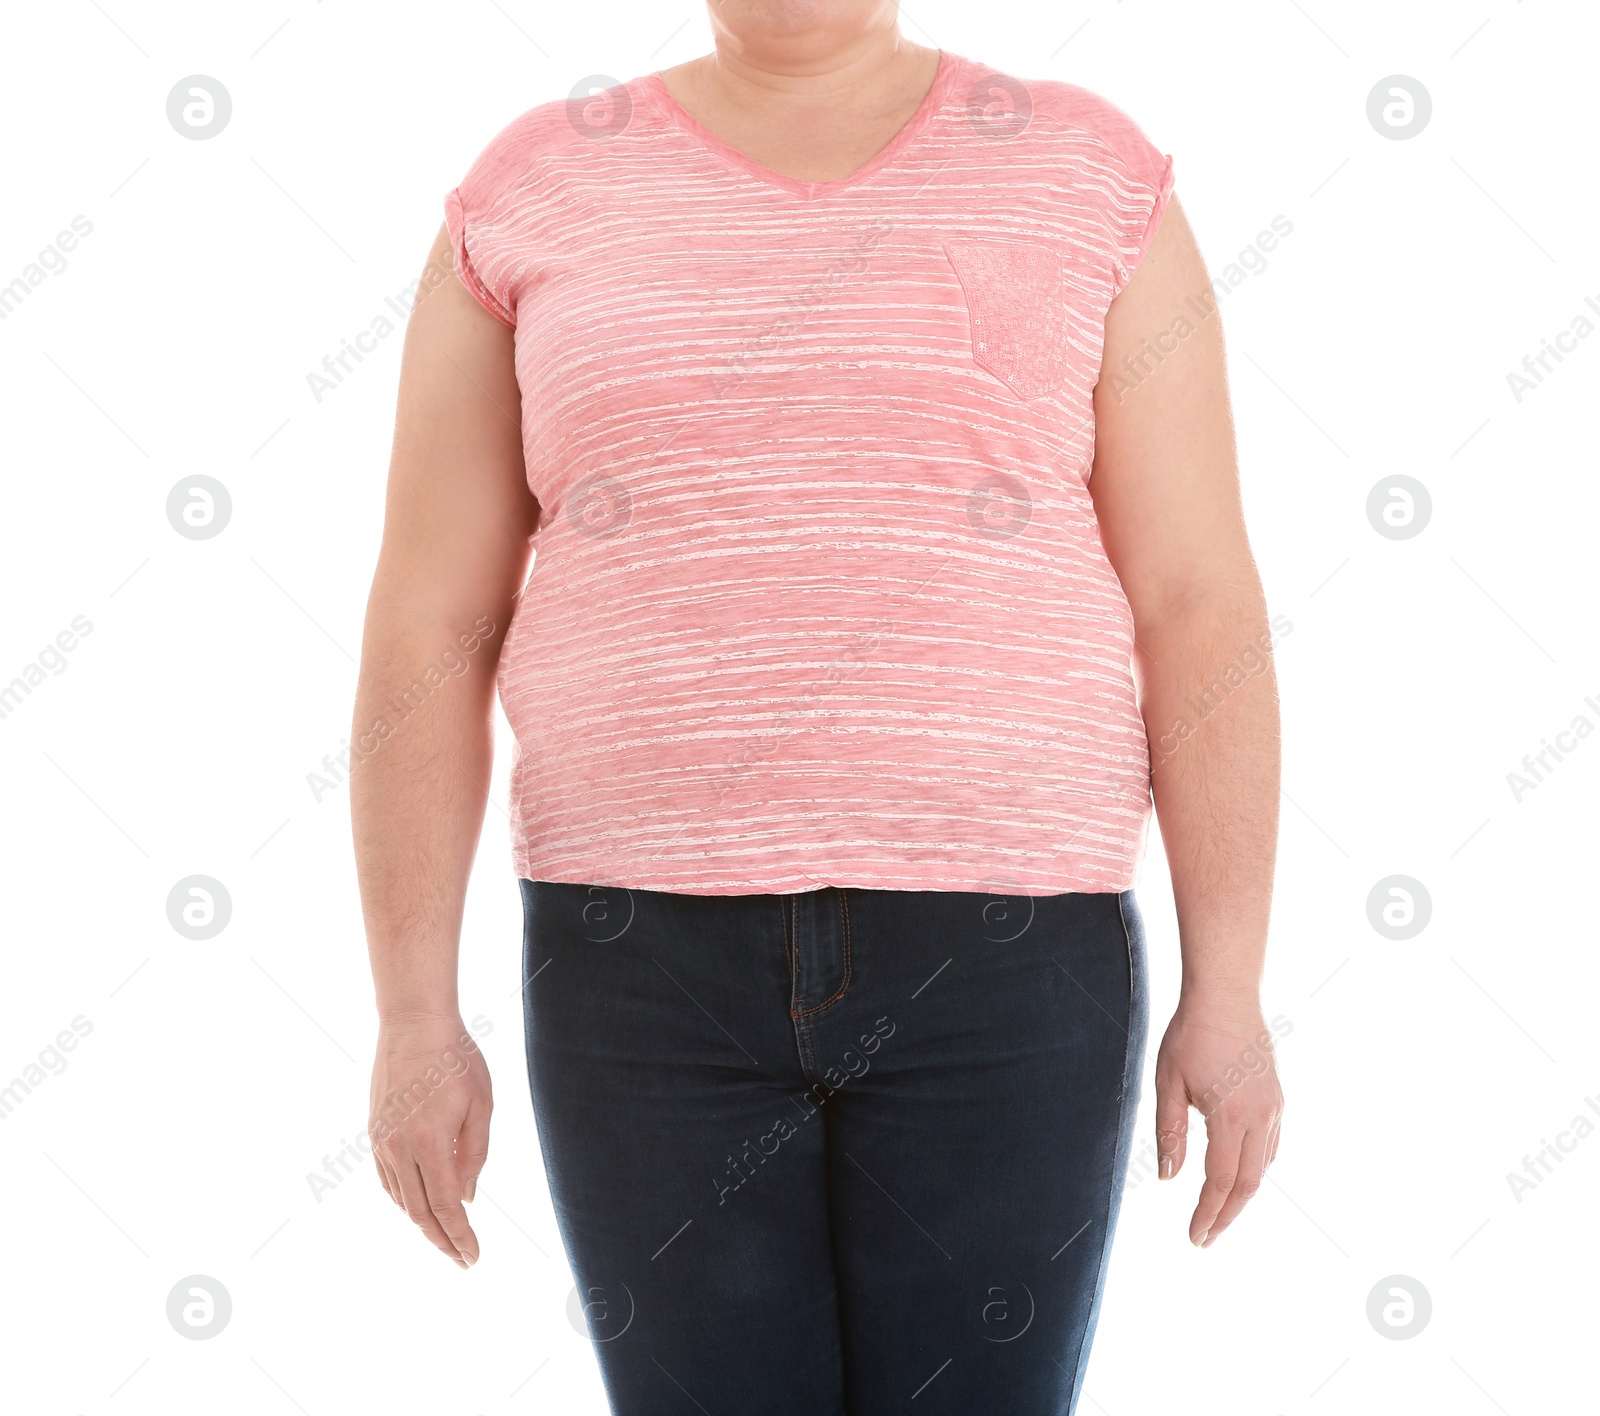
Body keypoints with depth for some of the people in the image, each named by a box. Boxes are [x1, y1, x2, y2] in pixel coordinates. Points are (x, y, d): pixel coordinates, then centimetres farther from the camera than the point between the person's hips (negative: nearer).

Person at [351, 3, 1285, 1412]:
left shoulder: (1088, 182, 2)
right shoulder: (536, 199, 4)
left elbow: (1200, 609, -1)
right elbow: (428, 630, 3)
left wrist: (1228, 997, -5)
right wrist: (415, 1018, -1)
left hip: (993, 960, 0)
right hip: (664, 968, 1)